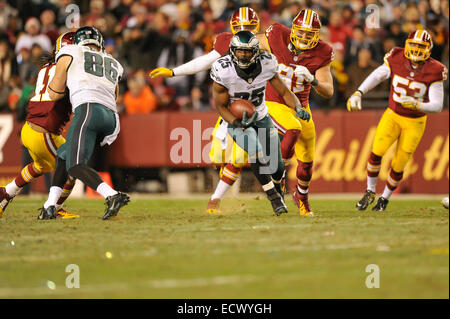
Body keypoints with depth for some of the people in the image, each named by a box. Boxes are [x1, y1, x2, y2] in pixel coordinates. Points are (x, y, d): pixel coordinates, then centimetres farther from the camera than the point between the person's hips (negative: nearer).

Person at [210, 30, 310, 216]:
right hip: (235, 119, -3)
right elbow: (221, 106, -14)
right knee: (256, 152, -31)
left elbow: (284, 91, -5)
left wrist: (298, 108, -24)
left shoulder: (266, 65, -17)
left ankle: (277, 187, 39)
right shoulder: (224, 71, -24)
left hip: (262, 118, 3)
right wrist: (238, 123, -30)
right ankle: (273, 197, -13)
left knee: (277, 167, 0)